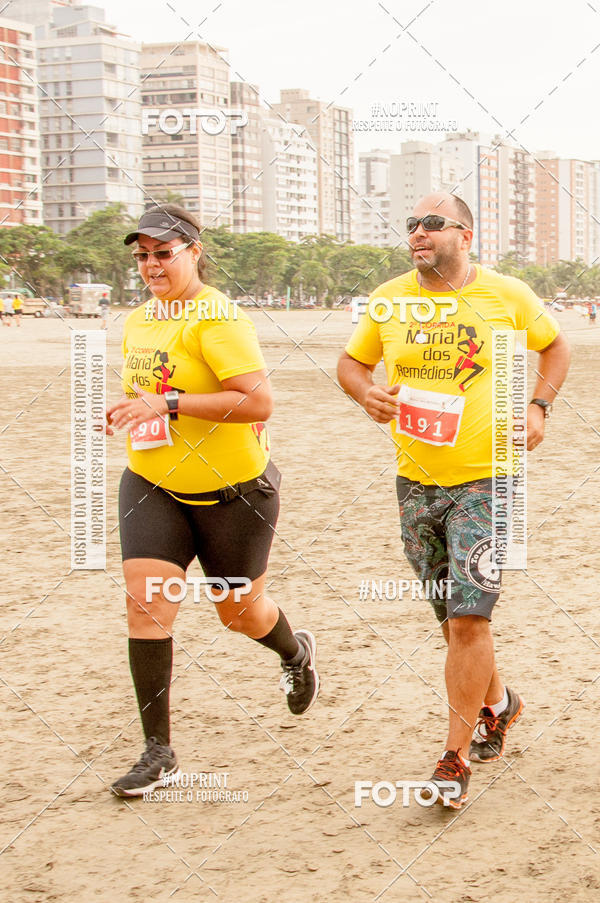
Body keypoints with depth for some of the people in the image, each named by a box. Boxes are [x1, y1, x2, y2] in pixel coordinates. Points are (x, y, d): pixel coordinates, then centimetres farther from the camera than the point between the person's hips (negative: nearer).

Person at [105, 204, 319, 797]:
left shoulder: (216, 317, -18)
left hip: (233, 490, -6)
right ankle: (158, 750, -2)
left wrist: (169, 404, -29)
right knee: (145, 599, -10)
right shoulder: (138, 321, 7)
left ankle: (297, 653, 47)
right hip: (152, 485, 6)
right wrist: (125, 412, 4)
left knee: (240, 611, 10)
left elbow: (259, 401, -27)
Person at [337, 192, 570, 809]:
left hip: (486, 479, -3)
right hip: (415, 480, 4)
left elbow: (555, 346, 15)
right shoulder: (388, 300, 3)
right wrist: (365, 393, -6)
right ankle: (496, 703, 40)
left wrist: (537, 406, 0)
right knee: (456, 619, 14)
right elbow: (351, 362, 16)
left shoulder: (508, 296, -2)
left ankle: (455, 758, 1)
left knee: (467, 621, -11)